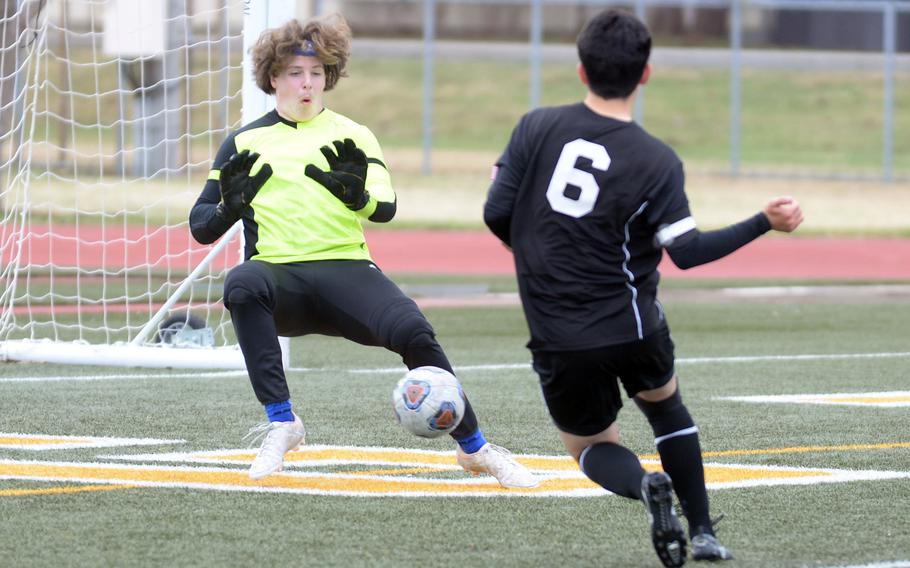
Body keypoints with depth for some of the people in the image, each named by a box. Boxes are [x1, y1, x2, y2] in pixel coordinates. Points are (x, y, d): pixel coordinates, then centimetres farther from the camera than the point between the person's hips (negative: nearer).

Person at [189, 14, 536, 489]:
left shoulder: (352, 137, 14)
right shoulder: (244, 143, 14)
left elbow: (386, 209, 0)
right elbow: (201, 227, 12)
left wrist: (357, 196, -22)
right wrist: (231, 205, -10)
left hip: (344, 267, 0)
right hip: (278, 275, 0)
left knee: (412, 330, -27)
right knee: (242, 284, -37)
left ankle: (473, 447, -7)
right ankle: (281, 423, -30)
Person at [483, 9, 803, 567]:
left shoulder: (536, 127, -5)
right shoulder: (656, 160, -11)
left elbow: (496, 214, -5)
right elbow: (687, 250, -16)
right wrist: (766, 223, -7)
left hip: (557, 338, 0)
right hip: (631, 326, 0)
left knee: (592, 445, 20)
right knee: (666, 405, 30)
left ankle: (645, 486, -14)